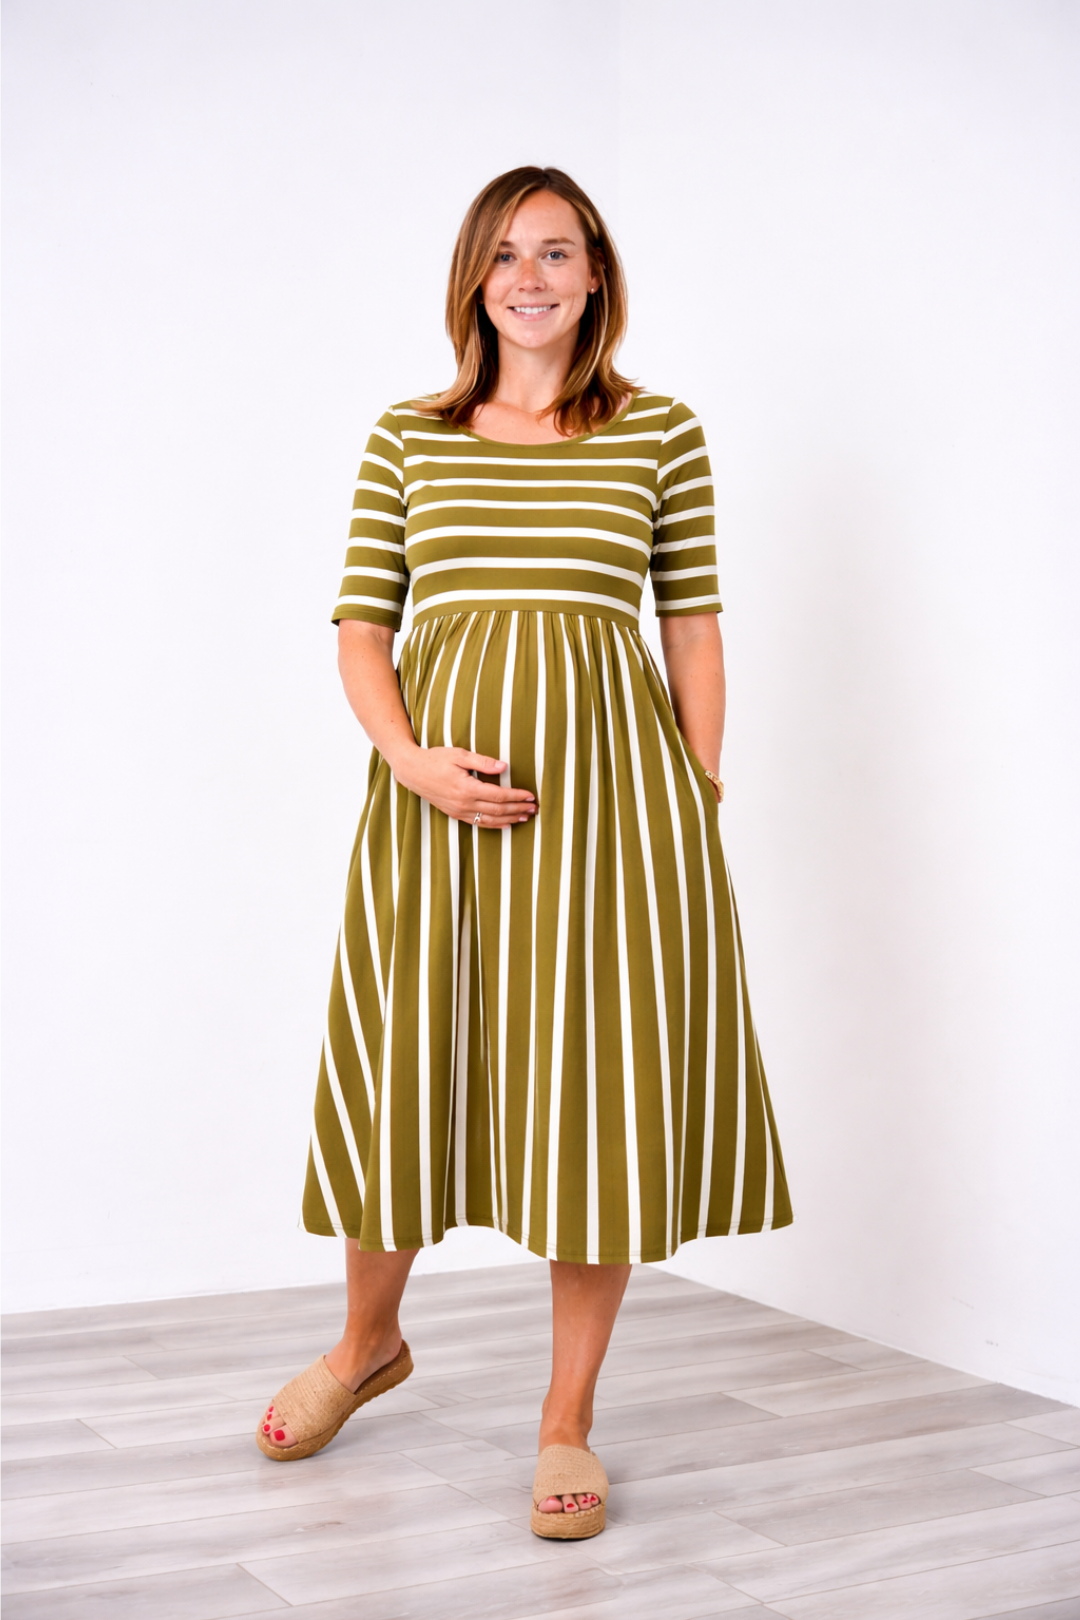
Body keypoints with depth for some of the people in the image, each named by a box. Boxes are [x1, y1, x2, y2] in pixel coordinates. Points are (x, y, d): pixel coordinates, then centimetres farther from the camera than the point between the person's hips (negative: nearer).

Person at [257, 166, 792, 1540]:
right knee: (411, 1064, 10)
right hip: (440, 784, 1)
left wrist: (703, 809, 1)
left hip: (610, 775, -1)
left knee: (599, 1085, 1)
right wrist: (412, 758, -12)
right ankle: (369, 1340, 37)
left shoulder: (662, 433, 6)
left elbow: (695, 631, 6)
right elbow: (360, 626, 6)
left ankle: (568, 1416, 16)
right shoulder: (405, 439, 9)